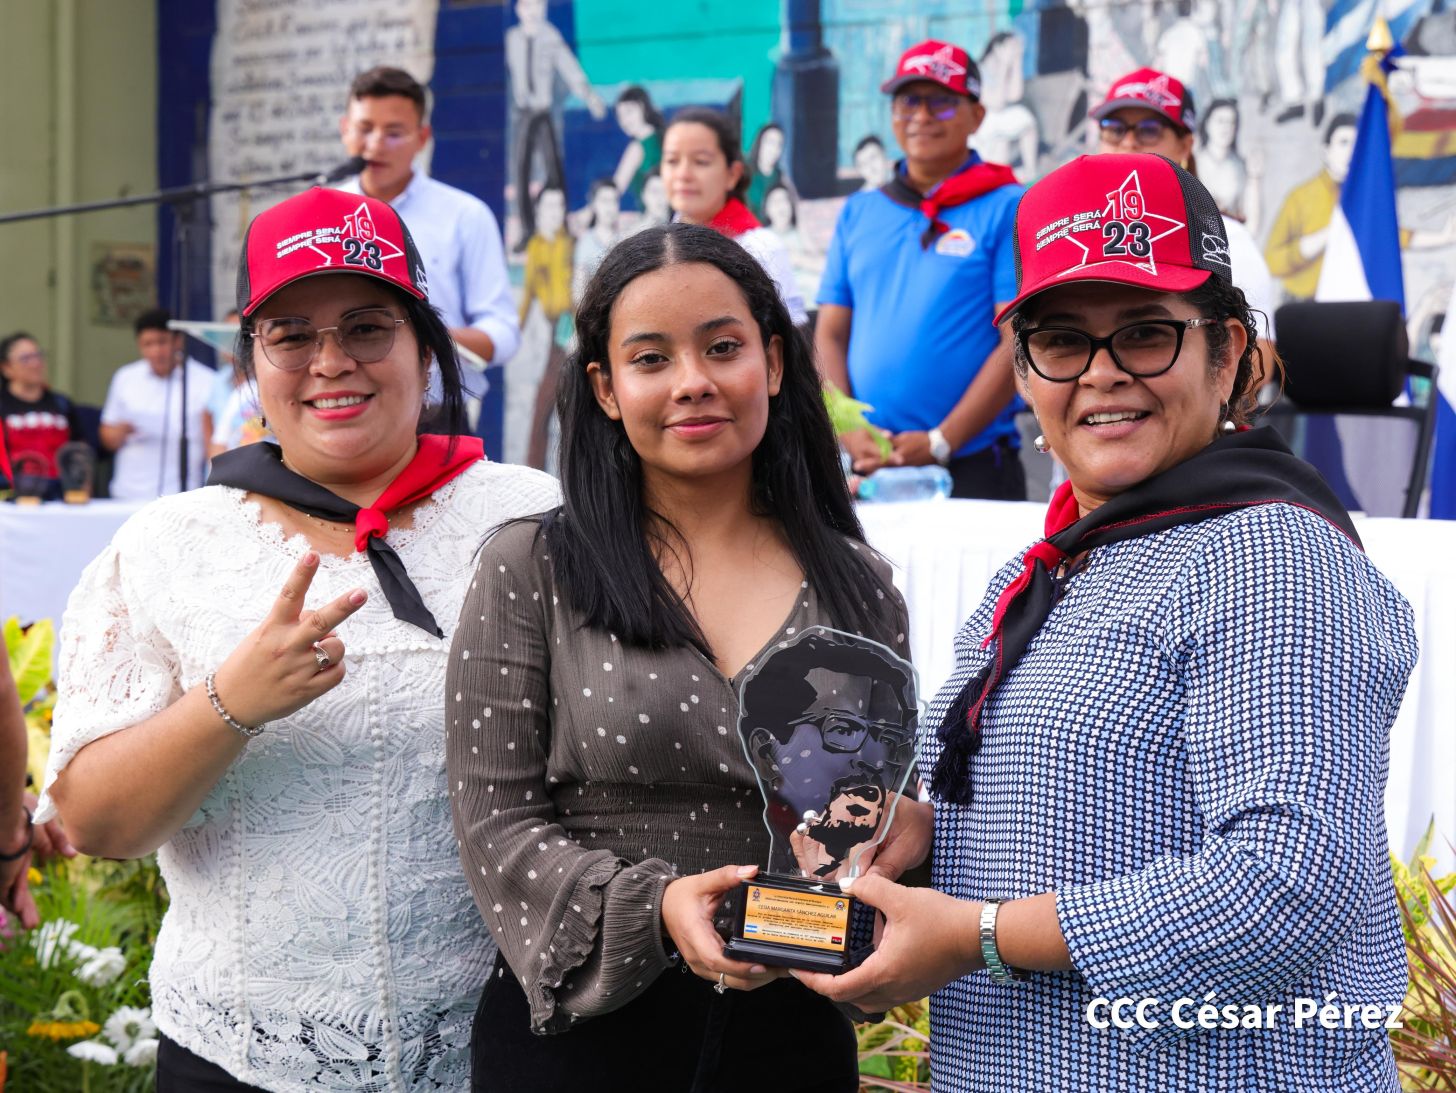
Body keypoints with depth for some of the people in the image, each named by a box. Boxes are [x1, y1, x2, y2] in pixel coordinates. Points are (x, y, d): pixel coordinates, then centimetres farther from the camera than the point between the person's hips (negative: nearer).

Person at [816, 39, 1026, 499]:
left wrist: (940, 443, -13)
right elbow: (830, 335, 12)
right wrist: (848, 430, -5)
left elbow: (1020, 340, -7)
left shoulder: (1008, 210, -1)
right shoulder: (858, 213, 13)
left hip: (972, 464, -4)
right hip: (864, 468, 4)